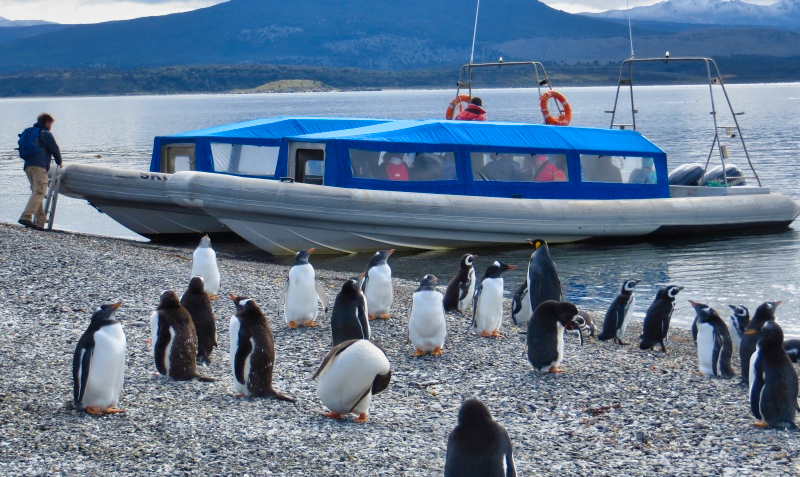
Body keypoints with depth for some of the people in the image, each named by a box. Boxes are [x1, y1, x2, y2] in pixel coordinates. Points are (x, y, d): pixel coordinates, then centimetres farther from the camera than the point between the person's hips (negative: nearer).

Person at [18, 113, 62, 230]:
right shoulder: (46, 133, 2)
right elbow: (55, 149, 2)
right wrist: (59, 161, 18)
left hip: (27, 166, 8)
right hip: (39, 166, -8)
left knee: (36, 193, 10)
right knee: (39, 192, -16)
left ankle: (39, 222, 2)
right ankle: (26, 217, -32)